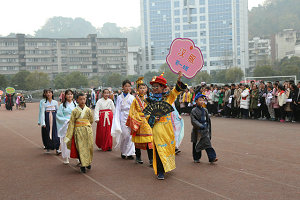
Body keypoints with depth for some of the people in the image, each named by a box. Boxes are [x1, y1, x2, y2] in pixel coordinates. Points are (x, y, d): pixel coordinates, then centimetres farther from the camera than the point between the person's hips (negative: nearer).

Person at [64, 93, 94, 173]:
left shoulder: (88, 110, 1)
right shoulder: (75, 111, -3)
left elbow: (91, 120, 15)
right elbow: (71, 123, -2)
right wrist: (68, 136, -3)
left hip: (88, 130, 2)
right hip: (78, 131, -2)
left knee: (89, 147, 4)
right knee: (80, 148, -3)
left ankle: (89, 162, 26)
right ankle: (83, 165, 4)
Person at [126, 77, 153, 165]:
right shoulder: (135, 100, 5)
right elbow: (132, 112, 4)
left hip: (147, 121, 0)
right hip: (137, 121, 0)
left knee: (149, 140, -9)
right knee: (138, 140, 7)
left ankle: (151, 159, -9)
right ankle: (138, 157, 23)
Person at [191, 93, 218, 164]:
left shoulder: (205, 110, 8)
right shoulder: (194, 111, -8)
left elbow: (208, 120, 15)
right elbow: (193, 120, -17)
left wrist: (208, 128, 11)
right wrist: (200, 126, -25)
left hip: (205, 130, 3)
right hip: (197, 131, -3)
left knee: (207, 144, -4)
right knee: (196, 145, 8)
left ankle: (212, 158, -8)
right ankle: (196, 158, 23)